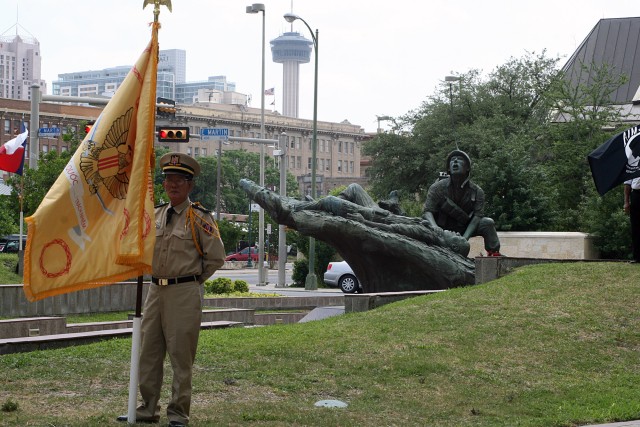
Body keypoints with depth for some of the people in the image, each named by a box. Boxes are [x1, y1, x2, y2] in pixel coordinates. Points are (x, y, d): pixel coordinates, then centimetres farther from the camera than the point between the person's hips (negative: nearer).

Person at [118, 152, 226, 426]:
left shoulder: (199, 218, -7)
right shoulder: (155, 215, 10)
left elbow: (216, 257, -6)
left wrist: (193, 280, 0)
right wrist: (158, 276, 14)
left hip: (184, 294, -6)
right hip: (156, 290, 6)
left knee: (181, 355, -2)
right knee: (148, 353, 10)